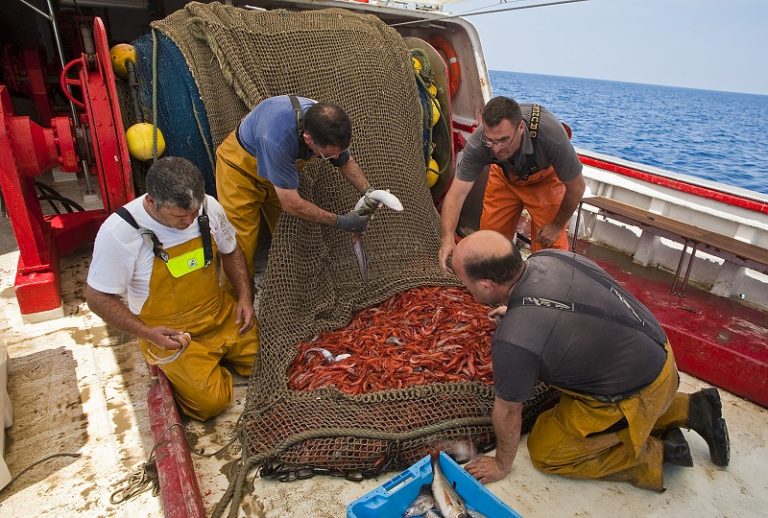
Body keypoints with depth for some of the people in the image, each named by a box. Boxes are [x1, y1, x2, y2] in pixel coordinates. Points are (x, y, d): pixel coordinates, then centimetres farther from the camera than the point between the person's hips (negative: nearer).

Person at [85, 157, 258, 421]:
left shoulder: (209, 207, -11)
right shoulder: (118, 233, -23)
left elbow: (231, 251, 8)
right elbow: (97, 297, -11)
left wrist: (244, 297, -4)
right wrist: (146, 332, -20)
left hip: (221, 315, 4)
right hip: (167, 332, -4)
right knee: (211, 401, -16)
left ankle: (214, 357, 20)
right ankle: (168, 367, 14)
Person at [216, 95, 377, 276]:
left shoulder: (327, 124, -25)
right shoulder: (277, 139, -45)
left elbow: (347, 162, -3)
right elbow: (291, 204, -36)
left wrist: (368, 190, -18)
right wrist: (339, 221, -30)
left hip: (282, 168, 6)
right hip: (240, 166, -5)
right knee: (242, 247, -6)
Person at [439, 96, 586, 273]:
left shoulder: (550, 134, -41)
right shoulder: (478, 143, -37)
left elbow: (576, 186, -25)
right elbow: (457, 193, -35)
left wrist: (557, 225, -14)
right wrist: (447, 237, -52)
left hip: (546, 176, -2)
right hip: (505, 175, 2)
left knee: (549, 243, -8)